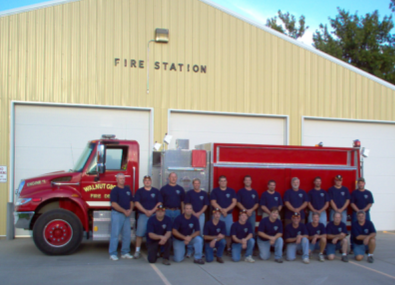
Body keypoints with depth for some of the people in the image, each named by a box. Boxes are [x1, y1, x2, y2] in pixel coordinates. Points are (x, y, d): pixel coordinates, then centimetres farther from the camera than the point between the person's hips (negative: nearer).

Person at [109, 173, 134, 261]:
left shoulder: (128, 189, 14)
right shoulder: (114, 190, -7)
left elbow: (131, 201, 16)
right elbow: (114, 204, -14)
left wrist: (130, 210, -2)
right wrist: (124, 211, -14)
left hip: (127, 214, 6)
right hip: (117, 214, -6)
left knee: (127, 234, 8)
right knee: (115, 234, -5)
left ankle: (125, 252, 18)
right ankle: (113, 254, 1)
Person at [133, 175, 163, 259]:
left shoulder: (156, 191, 11)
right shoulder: (139, 191, 8)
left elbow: (159, 203, 4)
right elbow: (137, 203, -1)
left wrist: (152, 211, -9)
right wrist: (145, 211, -11)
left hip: (154, 214, 1)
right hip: (143, 215, -1)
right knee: (140, 233, -6)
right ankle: (137, 251, 0)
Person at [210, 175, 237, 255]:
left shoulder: (231, 191, 9)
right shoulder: (215, 191, 5)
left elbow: (234, 202, 2)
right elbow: (213, 203, -2)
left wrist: (226, 210, -10)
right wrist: (221, 210, -12)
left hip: (229, 214, 1)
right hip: (218, 214, -1)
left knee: (228, 233, 0)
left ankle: (229, 249, 8)